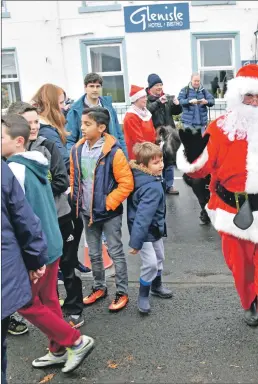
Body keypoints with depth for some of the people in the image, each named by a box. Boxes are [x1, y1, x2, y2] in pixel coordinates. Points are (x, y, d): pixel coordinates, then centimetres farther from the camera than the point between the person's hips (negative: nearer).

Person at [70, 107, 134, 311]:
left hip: (109, 213, -6)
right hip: (87, 213, 6)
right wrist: (76, 201, 4)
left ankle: (122, 293, 20)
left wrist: (108, 203, -17)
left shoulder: (113, 152, -18)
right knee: (94, 254, 18)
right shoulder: (77, 150, 0)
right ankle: (99, 287, 36)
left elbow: (127, 183, -17)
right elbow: (74, 179, 12)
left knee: (116, 253, 5)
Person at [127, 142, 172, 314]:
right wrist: (136, 241, -33)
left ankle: (157, 285, 45)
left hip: (155, 228, 10)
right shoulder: (152, 187, -31)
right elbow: (143, 216, -33)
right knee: (150, 263, -7)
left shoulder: (151, 179, -2)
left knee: (159, 258, 23)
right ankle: (143, 295, 14)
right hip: (145, 231, -10)